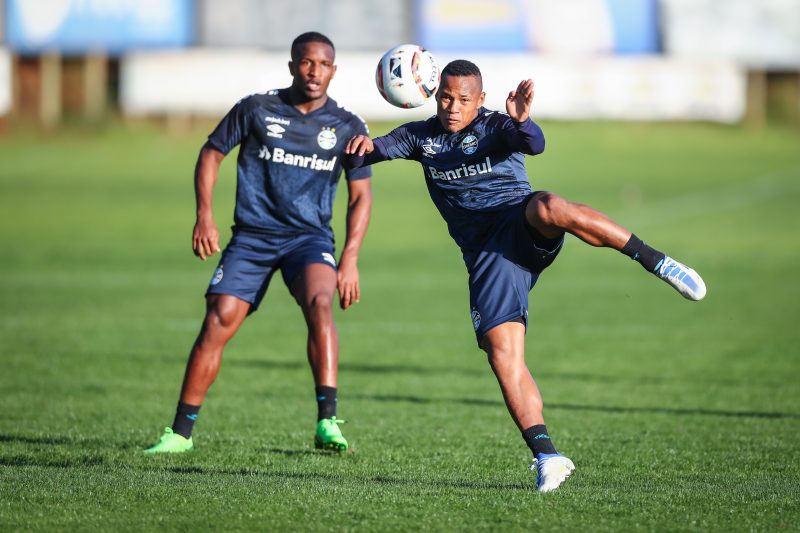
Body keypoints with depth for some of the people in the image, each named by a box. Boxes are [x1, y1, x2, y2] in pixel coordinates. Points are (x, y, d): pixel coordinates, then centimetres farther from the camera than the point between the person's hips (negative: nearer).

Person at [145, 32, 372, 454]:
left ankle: (327, 423, -35)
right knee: (218, 323, -10)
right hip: (251, 237, 0)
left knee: (319, 301, -30)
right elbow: (211, 153, 9)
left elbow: (360, 196, 8)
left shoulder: (347, 127, 2)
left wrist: (349, 259, -2)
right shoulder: (256, 109, -1)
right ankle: (181, 432, 4)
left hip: (309, 237, 0)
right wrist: (204, 215, -3)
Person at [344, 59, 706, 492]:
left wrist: (521, 121, -41)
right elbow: (358, 158, 10)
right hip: (486, 255, 3)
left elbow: (534, 145, -17)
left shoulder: (495, 126, 5)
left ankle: (657, 263, -34)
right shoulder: (421, 136, 17)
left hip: (523, 227, -3)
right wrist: (364, 147, -15)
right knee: (502, 352, -15)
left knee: (548, 208, -39)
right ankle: (546, 456, -13)